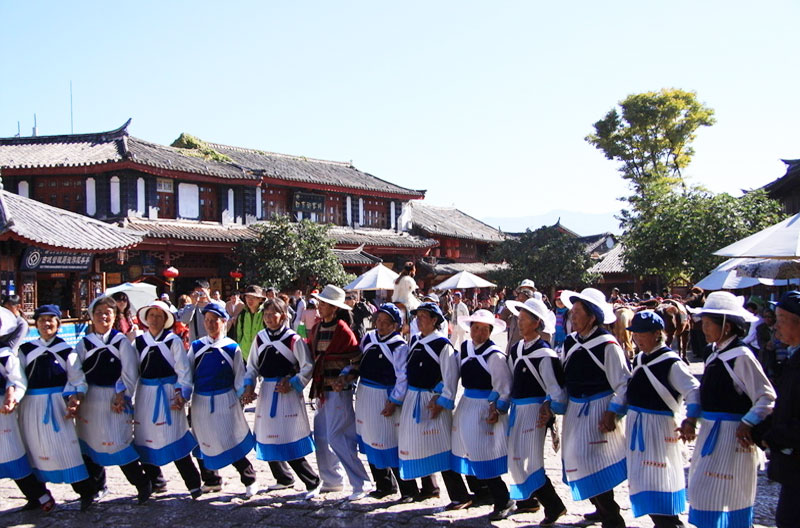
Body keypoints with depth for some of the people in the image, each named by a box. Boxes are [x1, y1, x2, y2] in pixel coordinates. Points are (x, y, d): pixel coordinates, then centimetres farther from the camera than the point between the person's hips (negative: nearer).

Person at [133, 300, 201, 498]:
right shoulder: (138, 342, 8)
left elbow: (184, 370, -3)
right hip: (145, 395, 4)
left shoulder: (173, 341, -1)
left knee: (175, 438, -5)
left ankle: (193, 483, 4)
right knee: (145, 439, 7)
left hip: (168, 394, -4)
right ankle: (154, 481, 25)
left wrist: (181, 393, -12)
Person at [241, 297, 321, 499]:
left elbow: (308, 367, -7)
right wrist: (249, 385, -2)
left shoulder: (294, 339, -9)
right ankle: (283, 478, 32)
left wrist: (292, 384, -16)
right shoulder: (259, 338, 7)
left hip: (288, 393, -6)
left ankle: (313, 482, 3)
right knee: (267, 438, 12)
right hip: (266, 393, 6)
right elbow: (252, 366, 13)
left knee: (290, 442, -9)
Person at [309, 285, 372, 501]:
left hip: (338, 391, -8)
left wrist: (344, 379, -23)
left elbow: (358, 360, -13)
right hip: (321, 390, 8)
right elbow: (312, 356, 18)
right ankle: (331, 480, 27)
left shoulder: (342, 330, -13)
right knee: (321, 436, 13)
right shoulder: (317, 328, 10)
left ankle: (361, 484, -3)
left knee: (336, 437, -10)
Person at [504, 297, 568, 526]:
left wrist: (548, 409, -21)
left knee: (529, 460, -8)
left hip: (534, 410, -8)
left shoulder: (544, 354, -16)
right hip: (517, 409, 8)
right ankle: (527, 499, 32)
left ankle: (554, 506, 4)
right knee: (515, 457, 15)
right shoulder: (516, 349, 8)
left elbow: (557, 389, -15)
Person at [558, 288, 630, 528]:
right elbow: (562, 377, 13)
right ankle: (603, 508, 32)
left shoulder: (607, 344, -16)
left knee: (595, 463, -9)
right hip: (574, 408, 8)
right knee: (574, 458, 13)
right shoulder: (570, 342, 5)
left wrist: (613, 412, -18)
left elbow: (623, 383, -14)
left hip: (598, 409, -7)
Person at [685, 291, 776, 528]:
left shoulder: (741, 356, -17)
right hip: (711, 431, 9)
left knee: (714, 494, -7)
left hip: (732, 435, -9)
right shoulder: (713, 352, 9)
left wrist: (747, 423, -25)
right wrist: (692, 418, 6)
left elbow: (767, 398, -17)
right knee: (702, 487, 16)